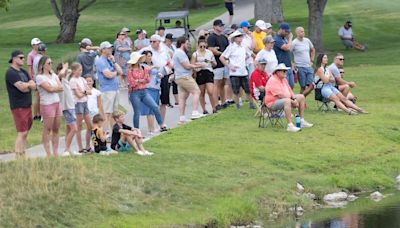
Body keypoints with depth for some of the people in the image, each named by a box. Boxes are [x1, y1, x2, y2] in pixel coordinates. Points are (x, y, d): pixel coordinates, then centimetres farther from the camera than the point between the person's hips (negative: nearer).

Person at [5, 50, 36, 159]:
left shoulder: (23, 72, 15)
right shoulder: (10, 72, -12)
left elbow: (34, 86, 3)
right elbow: (22, 88, -21)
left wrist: (25, 85, -15)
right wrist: (29, 84, -1)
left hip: (27, 106, 8)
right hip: (18, 107, -8)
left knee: (25, 133, 9)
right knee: (22, 133, -11)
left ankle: (23, 156, 14)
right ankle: (19, 158, -10)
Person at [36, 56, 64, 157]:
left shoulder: (53, 75, 15)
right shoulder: (40, 77, -7)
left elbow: (61, 88, 4)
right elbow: (50, 88, -15)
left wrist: (53, 88, -11)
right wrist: (57, 87, 0)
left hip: (57, 103, 7)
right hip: (47, 104, -7)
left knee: (56, 130, 7)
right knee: (47, 130, -4)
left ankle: (56, 152, 12)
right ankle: (48, 153, -1)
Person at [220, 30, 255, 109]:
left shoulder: (244, 47, 9)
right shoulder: (231, 47, -5)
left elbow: (249, 55, 29)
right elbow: (221, 58, -7)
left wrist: (244, 60, 13)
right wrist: (229, 66, -11)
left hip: (244, 72, 4)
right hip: (234, 73, -4)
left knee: (248, 89, 4)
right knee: (236, 91, 0)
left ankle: (251, 103, 17)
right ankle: (237, 105, 10)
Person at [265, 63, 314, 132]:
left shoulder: (284, 79, 11)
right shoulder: (273, 80, -21)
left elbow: (289, 90, 17)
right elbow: (280, 95, -26)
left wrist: (294, 98, -4)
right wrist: (293, 101, -22)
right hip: (273, 103, -10)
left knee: (301, 97, 10)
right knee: (287, 101, -40)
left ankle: (302, 121, 13)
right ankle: (290, 126, -46)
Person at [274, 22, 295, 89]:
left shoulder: (285, 38, 15)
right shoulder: (277, 39, -13)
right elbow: (287, 48, -24)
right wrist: (290, 38, -8)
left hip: (289, 67, 9)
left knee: (291, 86, 10)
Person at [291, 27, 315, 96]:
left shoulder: (307, 41, 8)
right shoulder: (294, 43, -9)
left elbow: (313, 50, 26)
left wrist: (312, 60, 17)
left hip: (309, 67, 5)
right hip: (300, 67, -5)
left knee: (311, 86, -2)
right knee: (303, 87, -2)